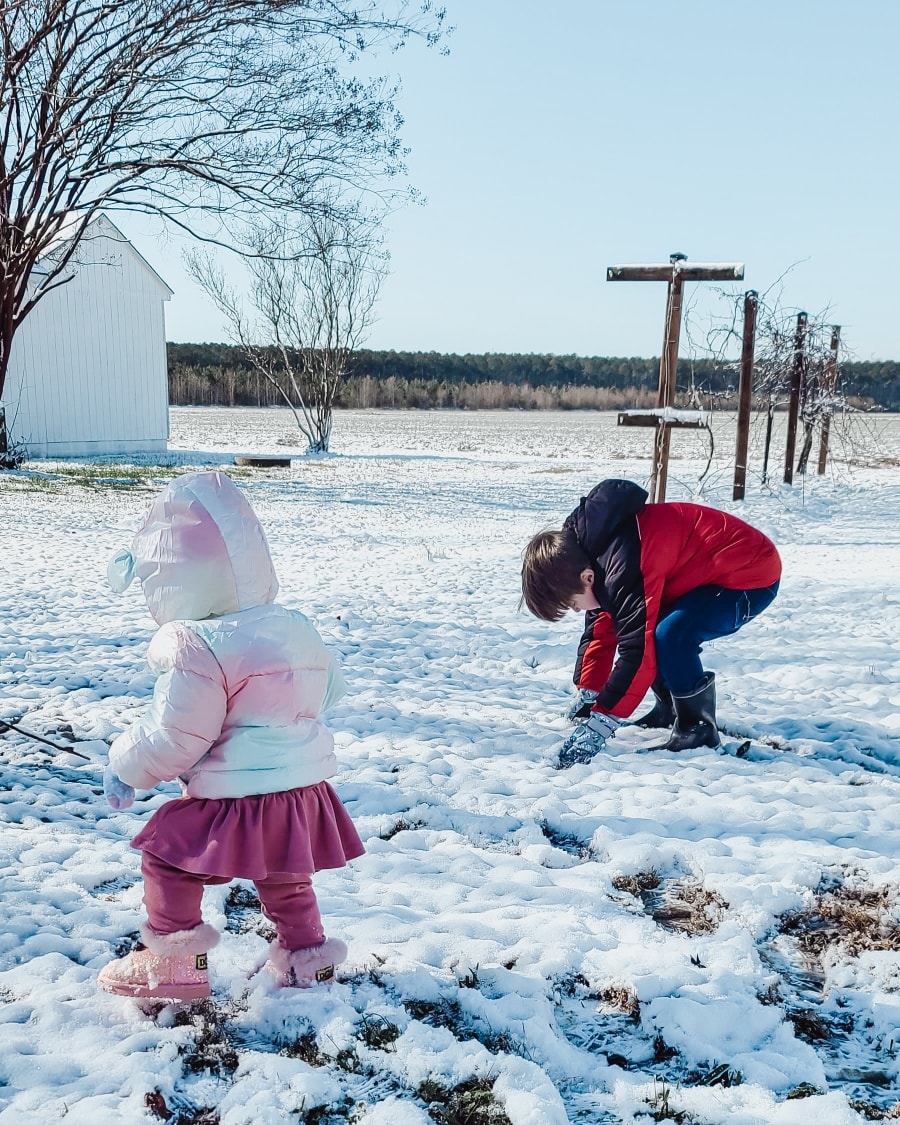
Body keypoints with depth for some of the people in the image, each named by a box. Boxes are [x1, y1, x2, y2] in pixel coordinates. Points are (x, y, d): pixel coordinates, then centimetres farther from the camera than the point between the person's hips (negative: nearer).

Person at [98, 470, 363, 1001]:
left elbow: (174, 738, -17)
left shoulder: (198, 650, -19)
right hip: (304, 788, 8)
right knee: (282, 874, 28)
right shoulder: (294, 626, 5)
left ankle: (171, 960, 15)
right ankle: (307, 950, 38)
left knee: (166, 857, 8)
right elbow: (331, 685, 19)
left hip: (236, 798, -8)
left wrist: (125, 766, 1)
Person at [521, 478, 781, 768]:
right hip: (710, 571, 10)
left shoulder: (624, 571, -33)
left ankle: (698, 729, -10)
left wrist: (601, 722, -30)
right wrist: (585, 695, 4)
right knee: (647, 630, 1)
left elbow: (638, 652, -33)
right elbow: (599, 632, 7)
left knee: (669, 636, -29)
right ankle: (669, 709, 19)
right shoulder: (591, 555, -1)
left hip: (753, 575, -10)